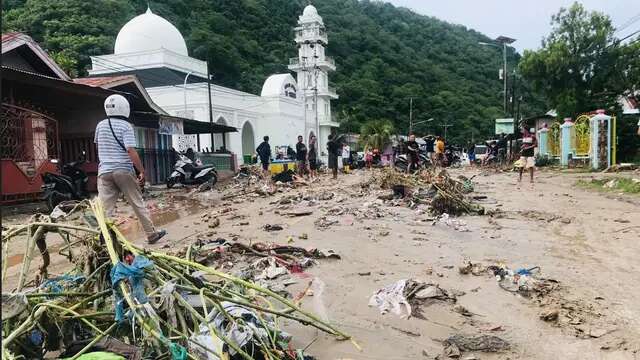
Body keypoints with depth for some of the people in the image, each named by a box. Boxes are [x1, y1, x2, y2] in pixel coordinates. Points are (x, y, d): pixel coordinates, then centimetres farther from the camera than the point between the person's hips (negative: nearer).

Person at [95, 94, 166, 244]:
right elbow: (131, 150, -17)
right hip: (124, 171, -4)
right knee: (138, 204, 8)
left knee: (104, 209, 1)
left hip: (104, 171, 4)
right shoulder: (126, 126, -9)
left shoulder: (100, 125, 8)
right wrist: (142, 171, -14)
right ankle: (151, 234, 18)